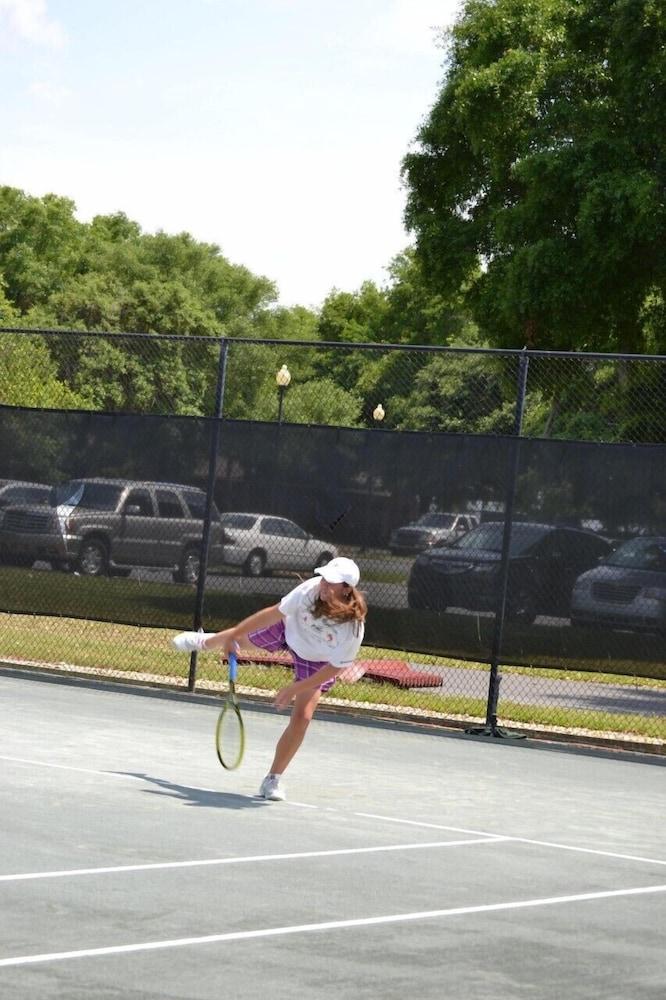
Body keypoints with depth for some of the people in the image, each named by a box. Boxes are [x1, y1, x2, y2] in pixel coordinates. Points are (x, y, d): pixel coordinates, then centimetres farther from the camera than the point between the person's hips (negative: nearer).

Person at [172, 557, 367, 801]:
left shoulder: (353, 628, -42)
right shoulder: (311, 590, -39)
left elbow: (336, 667, -27)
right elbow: (275, 613, -25)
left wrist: (295, 689, -27)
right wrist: (233, 635, -18)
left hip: (317, 662, -2)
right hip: (289, 630, 2)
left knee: (302, 717, -12)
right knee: (241, 639, 26)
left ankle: (273, 780, 9)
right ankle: (204, 641, 66)